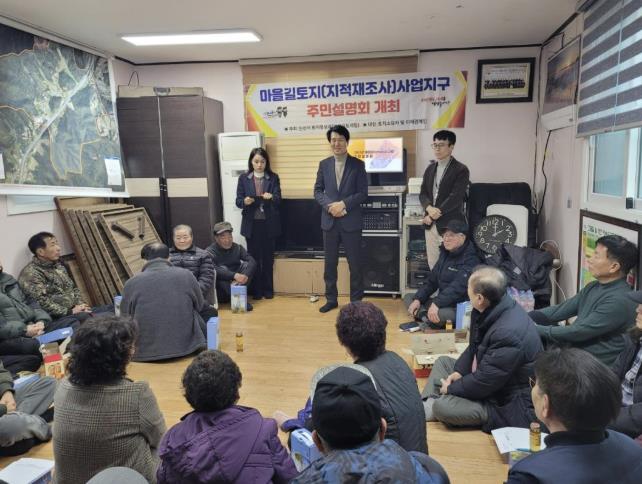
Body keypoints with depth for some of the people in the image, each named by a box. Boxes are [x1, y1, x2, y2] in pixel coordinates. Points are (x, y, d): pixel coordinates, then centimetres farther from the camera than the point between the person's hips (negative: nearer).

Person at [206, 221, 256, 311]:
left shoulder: (237, 247, -1)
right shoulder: (210, 251, -13)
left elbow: (252, 261, -15)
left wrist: (245, 275, -34)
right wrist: (234, 275, -41)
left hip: (236, 282, 4)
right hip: (220, 291, -3)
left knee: (247, 265, -16)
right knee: (222, 269, -30)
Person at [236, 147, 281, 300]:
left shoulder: (273, 177, 1)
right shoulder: (243, 178, 2)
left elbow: (278, 199, -8)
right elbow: (238, 201, 0)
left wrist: (271, 197, -30)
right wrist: (245, 201, -23)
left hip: (269, 224, 0)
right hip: (251, 224, 0)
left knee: (268, 257, 8)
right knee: (254, 257, 5)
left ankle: (268, 289, 20)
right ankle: (256, 290, 16)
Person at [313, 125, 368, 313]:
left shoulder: (358, 164, 0)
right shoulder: (324, 164, 8)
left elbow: (363, 193, -5)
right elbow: (317, 191, 5)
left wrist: (343, 204, -17)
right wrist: (330, 205, -12)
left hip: (351, 222, -3)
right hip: (329, 221, 3)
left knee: (355, 264, 5)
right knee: (330, 263, 10)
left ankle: (356, 301, 17)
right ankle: (331, 299, 23)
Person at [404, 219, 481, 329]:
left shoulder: (470, 259, -15)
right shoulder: (445, 254, 13)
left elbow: (458, 287, -30)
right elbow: (431, 280, 13)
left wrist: (436, 303, -39)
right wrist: (417, 299, 0)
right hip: (444, 302, 9)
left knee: (440, 314, -41)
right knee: (408, 297, 6)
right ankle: (426, 316, -21)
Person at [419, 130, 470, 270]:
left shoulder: (461, 170, -7)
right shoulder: (430, 168, 14)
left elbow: (455, 198, -15)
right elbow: (423, 193, 9)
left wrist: (434, 214, -14)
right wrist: (429, 208, -13)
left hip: (450, 225, -6)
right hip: (431, 224, 6)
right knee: (433, 265, 11)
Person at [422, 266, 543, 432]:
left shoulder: (508, 333, -35)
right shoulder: (492, 309, -8)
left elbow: (483, 383, -26)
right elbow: (474, 347, 11)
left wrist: (450, 388, -11)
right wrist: (459, 371, -2)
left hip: (508, 404, -9)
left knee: (441, 406, -24)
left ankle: (431, 408, 7)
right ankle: (426, 405, 1)